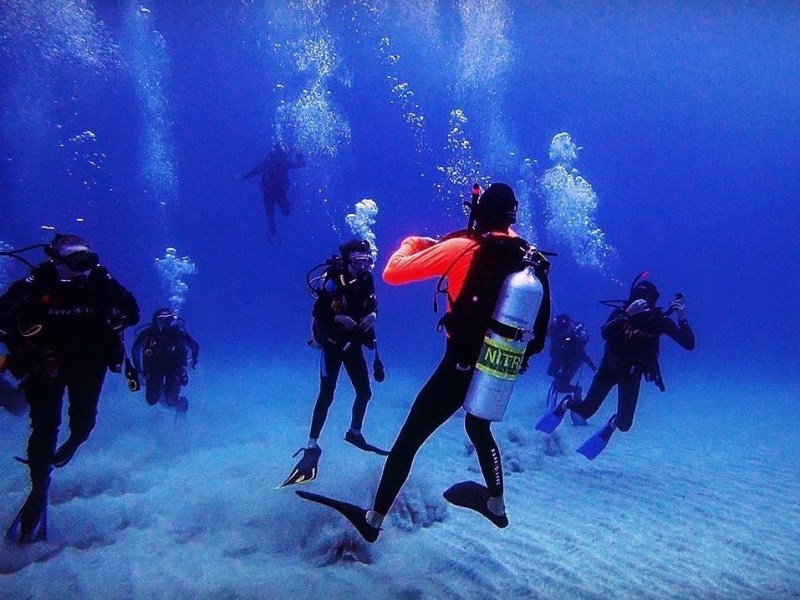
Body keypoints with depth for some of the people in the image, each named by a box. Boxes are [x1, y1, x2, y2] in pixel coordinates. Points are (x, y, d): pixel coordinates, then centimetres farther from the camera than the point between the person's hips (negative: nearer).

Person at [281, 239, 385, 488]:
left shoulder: (366, 280, -4)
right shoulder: (333, 281, -21)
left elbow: (373, 305, 9)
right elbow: (317, 313, -20)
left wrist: (372, 315, -12)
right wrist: (339, 318, -33)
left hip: (353, 344, 6)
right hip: (332, 343, -6)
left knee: (364, 392, 12)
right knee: (326, 395, -9)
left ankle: (355, 434, 35)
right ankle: (312, 447, -1)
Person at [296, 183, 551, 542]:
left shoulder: (464, 248, -17)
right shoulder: (528, 255, -1)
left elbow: (392, 273, -14)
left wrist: (412, 243, 5)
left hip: (461, 366, -6)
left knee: (409, 438, 8)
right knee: (479, 428, 32)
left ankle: (373, 520, 22)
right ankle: (496, 505, 46)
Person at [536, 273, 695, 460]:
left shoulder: (659, 319, -13)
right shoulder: (622, 311, -15)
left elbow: (689, 344, -17)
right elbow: (605, 333, -33)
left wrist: (681, 316, -29)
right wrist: (628, 313, -42)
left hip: (632, 374, 1)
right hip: (609, 367, -1)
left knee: (624, 423, -5)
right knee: (586, 410, -2)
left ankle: (612, 424, 33)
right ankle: (566, 404, 33)